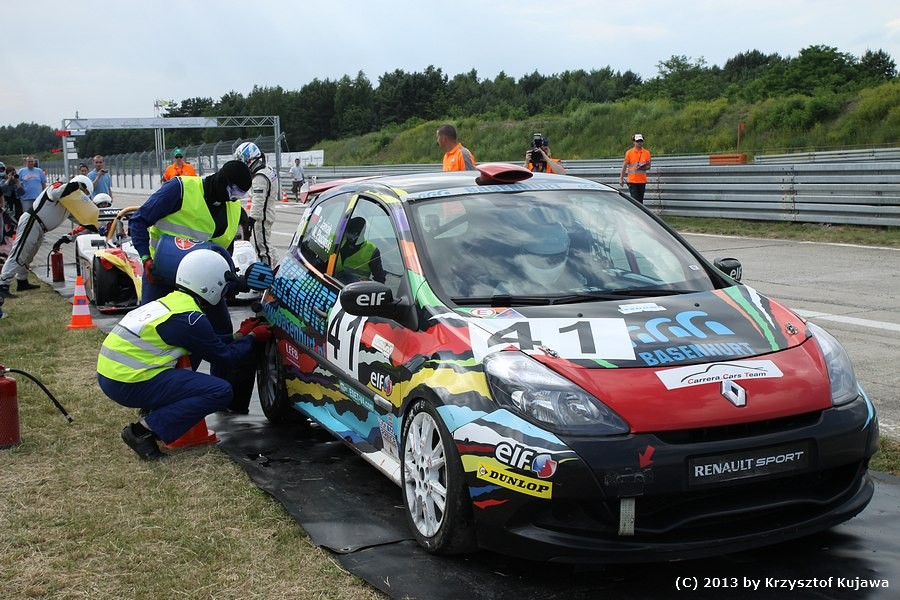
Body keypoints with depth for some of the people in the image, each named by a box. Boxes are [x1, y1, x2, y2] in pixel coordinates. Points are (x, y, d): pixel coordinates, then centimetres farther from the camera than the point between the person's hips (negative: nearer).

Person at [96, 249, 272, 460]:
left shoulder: (169, 301, 14)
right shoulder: (189, 318, -13)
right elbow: (226, 359, -3)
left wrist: (239, 335, 28)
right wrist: (252, 338, 12)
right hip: (129, 384, -10)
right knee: (221, 392, -11)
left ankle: (152, 411, 12)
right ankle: (145, 430, -13)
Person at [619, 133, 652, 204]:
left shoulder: (646, 153, 5)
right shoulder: (629, 153, 0)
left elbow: (648, 166, 11)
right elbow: (624, 166, 3)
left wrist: (643, 168, -12)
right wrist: (621, 178, 0)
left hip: (642, 180, 2)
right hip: (632, 180, -2)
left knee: (640, 200, 7)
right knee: (634, 199, -7)